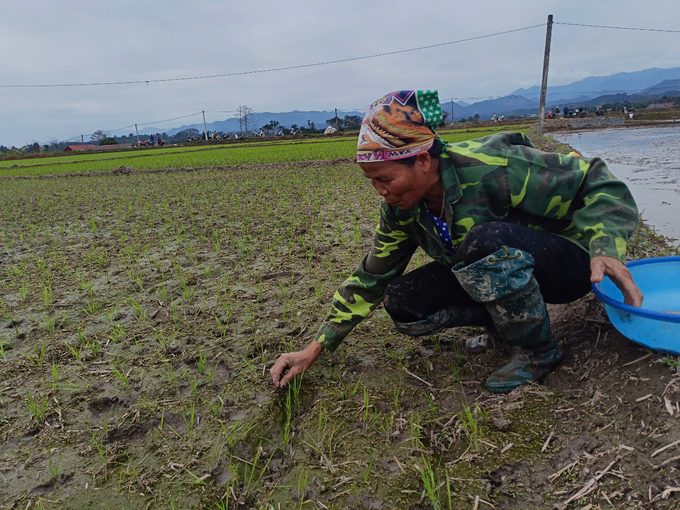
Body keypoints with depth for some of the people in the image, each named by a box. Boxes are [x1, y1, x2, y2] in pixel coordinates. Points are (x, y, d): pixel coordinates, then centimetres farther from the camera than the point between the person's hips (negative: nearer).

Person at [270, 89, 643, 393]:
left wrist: (605, 249, -40)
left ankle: (538, 350, -13)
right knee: (402, 303, -13)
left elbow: (595, 183, -21)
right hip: (496, 272, 6)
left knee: (487, 240, -38)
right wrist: (315, 349, -5)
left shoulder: (493, 170, -31)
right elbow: (370, 279, -3)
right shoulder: (400, 209, -10)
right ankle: (509, 319, 3)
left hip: (567, 266, -5)